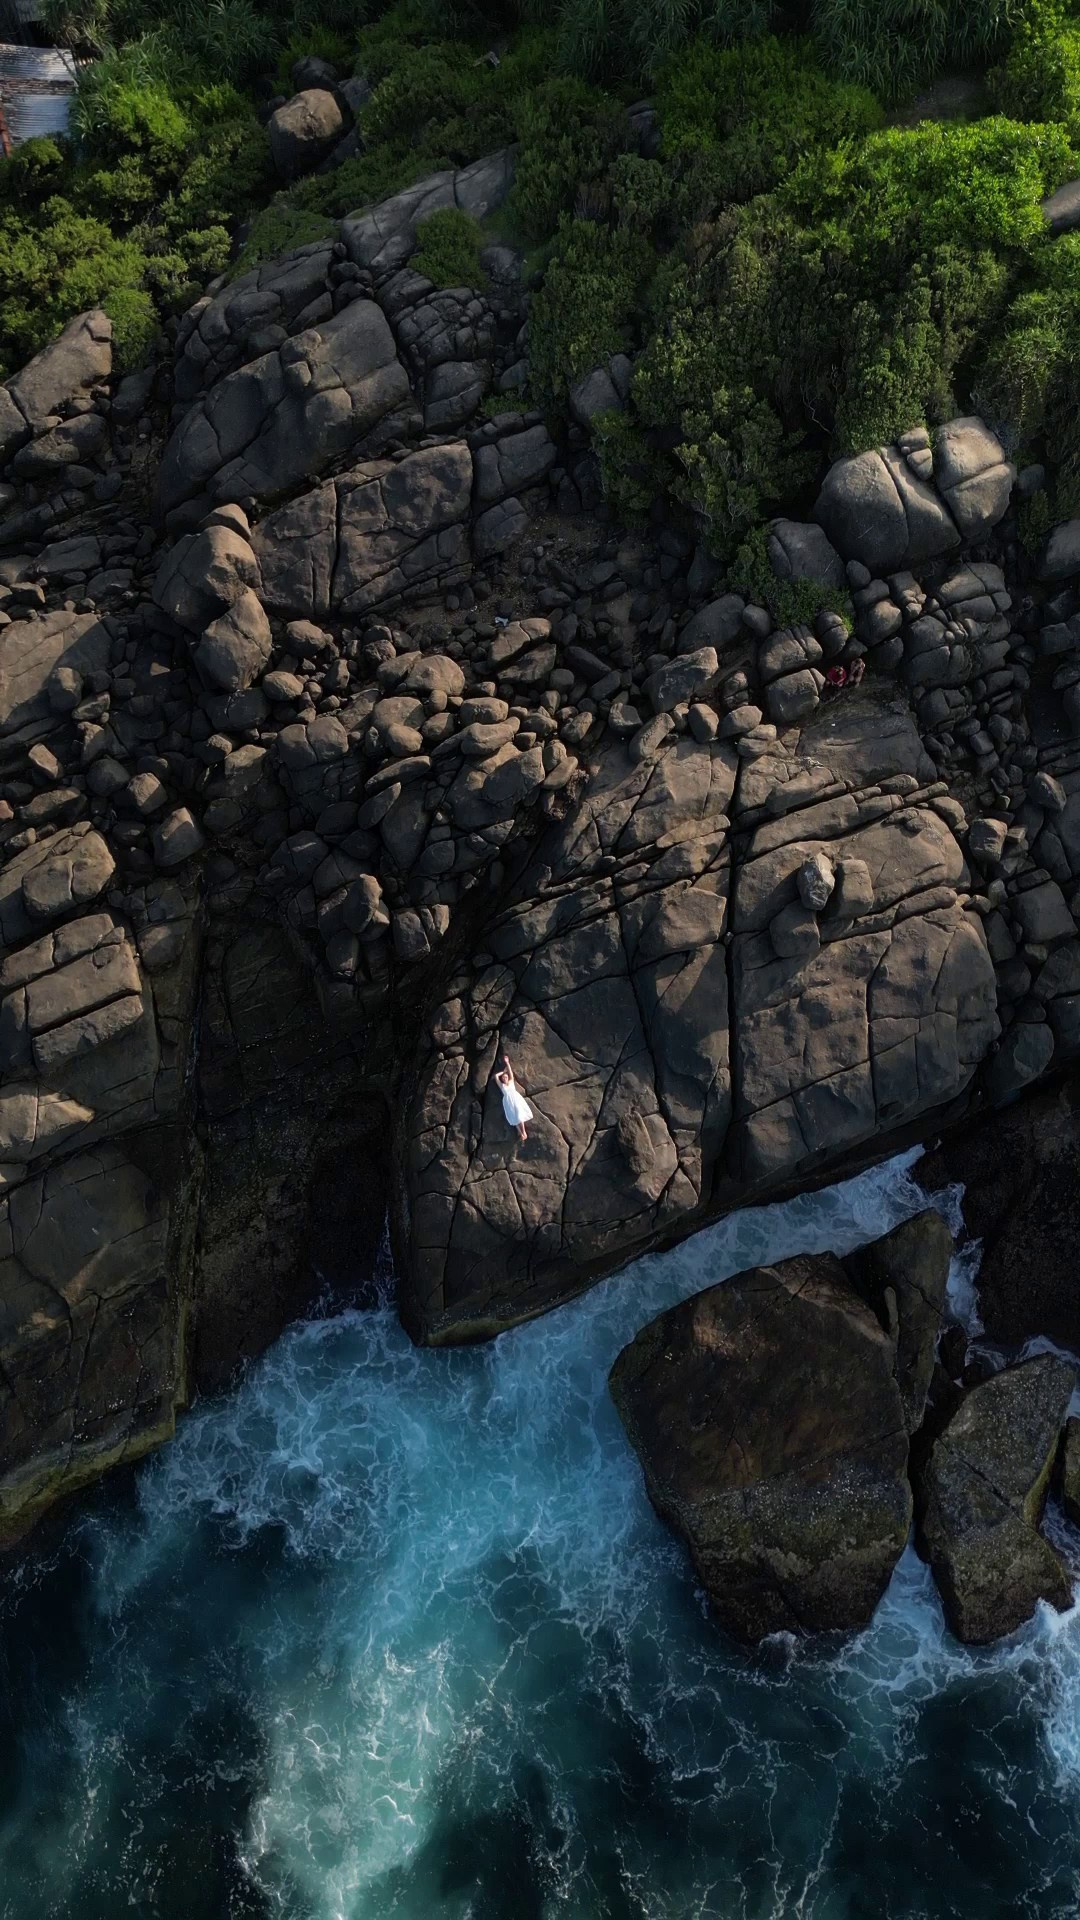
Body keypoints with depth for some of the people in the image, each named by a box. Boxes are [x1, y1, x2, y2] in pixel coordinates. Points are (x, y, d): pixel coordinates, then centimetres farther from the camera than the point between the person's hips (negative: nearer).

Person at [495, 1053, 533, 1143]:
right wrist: (503, 1071, 24)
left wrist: (507, 1062, 17)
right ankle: (520, 1132, -14)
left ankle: (524, 1132, -15)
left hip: (516, 1098, 0)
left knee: (520, 1114, -14)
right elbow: (496, 1076, 13)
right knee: (514, 1117, -12)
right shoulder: (501, 1085, 17)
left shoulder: (511, 1082, 19)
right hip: (508, 1101, 0)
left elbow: (511, 1072, 15)